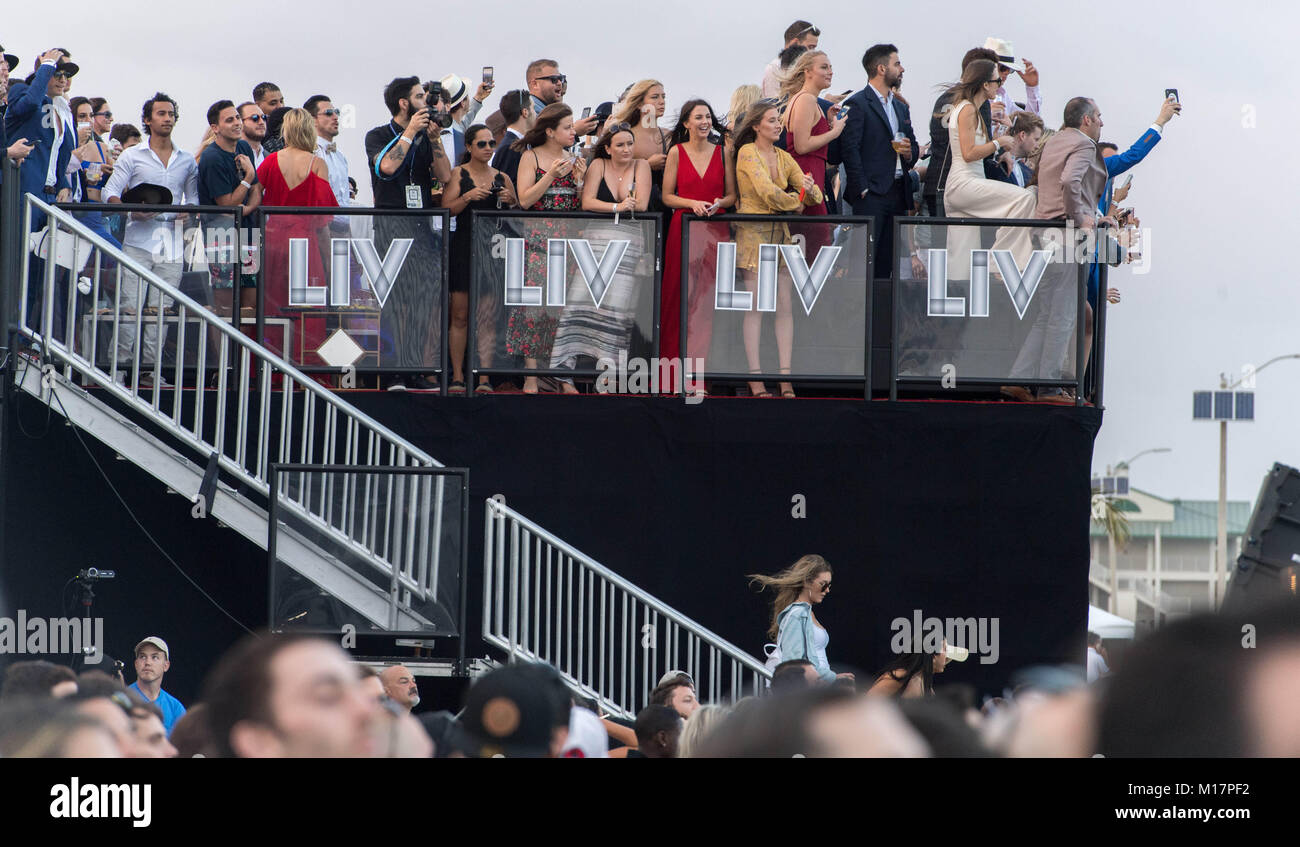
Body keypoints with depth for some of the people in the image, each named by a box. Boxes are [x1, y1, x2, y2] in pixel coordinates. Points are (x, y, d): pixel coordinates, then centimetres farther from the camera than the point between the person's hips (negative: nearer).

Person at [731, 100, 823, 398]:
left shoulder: (783, 157, 14)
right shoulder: (747, 153, -5)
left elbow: (815, 198, 11)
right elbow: (768, 192, -16)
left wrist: (809, 188, -12)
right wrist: (797, 200, -2)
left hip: (780, 233, 6)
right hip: (753, 233, -6)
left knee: (785, 304, -1)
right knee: (755, 306, -6)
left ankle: (785, 376, -2)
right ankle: (755, 377, -5)